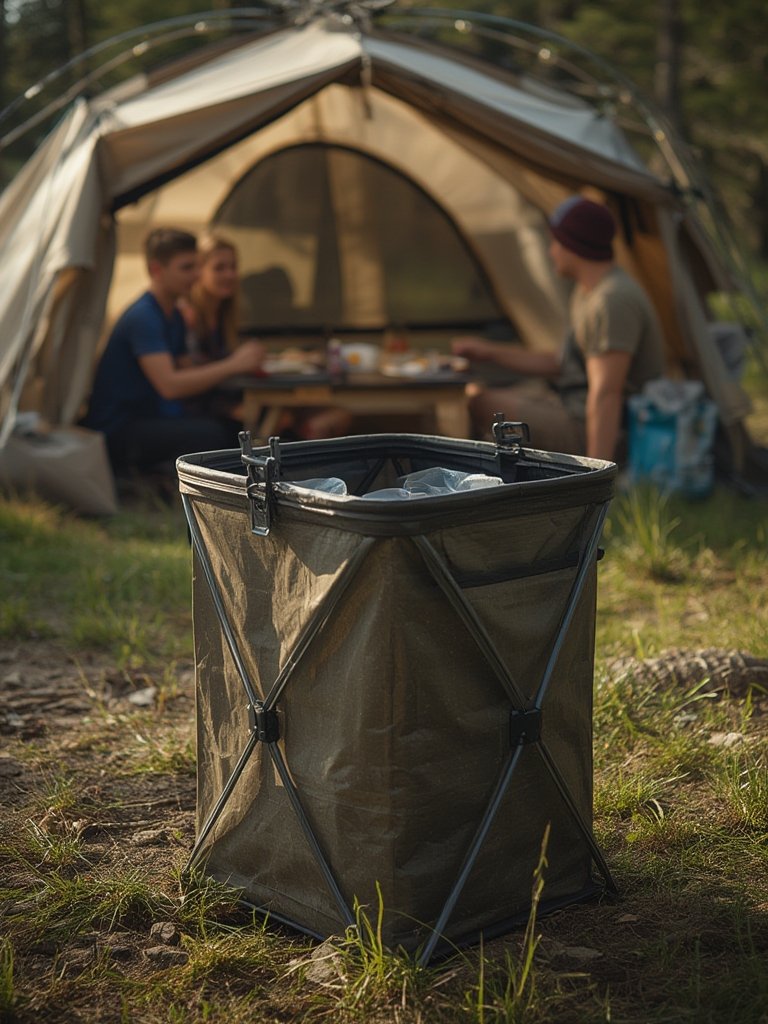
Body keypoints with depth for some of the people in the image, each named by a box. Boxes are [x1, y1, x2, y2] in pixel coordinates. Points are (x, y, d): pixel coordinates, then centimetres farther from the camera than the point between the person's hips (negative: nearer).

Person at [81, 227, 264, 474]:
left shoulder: (173, 316, 13)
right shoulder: (143, 317, -20)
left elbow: (187, 371, 12)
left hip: (149, 417, 10)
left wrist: (238, 360, -4)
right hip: (116, 432, -10)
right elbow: (169, 385, -30)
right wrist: (233, 365, -27)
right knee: (208, 434, -29)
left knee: (234, 429, -6)